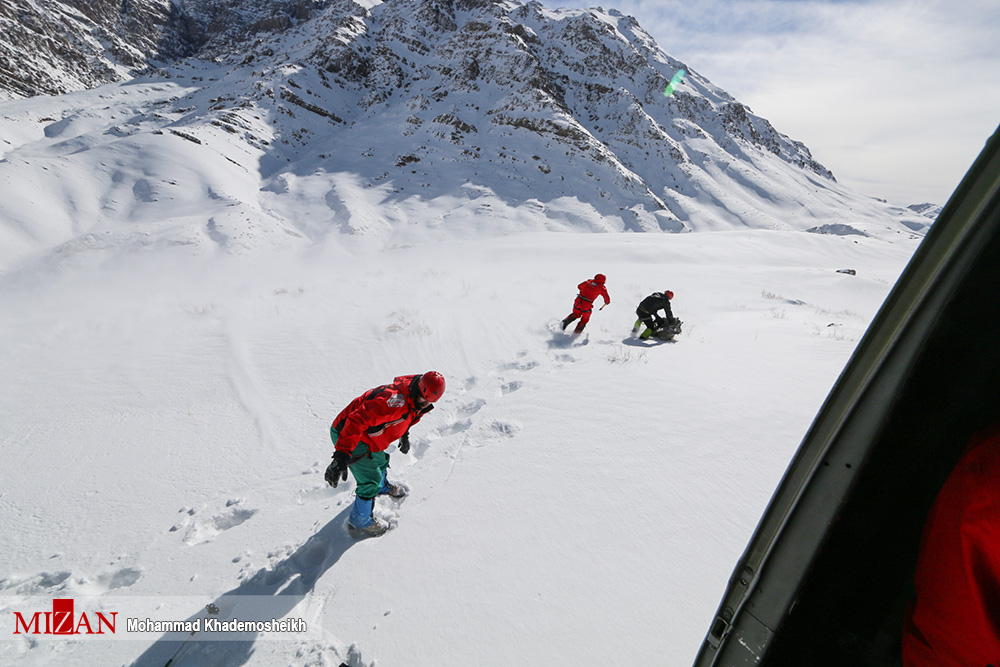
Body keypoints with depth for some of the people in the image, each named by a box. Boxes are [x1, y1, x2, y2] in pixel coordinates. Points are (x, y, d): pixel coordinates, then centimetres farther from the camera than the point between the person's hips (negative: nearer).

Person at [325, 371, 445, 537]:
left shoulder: (415, 400, -6)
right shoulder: (395, 400, -37)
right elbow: (357, 421, -43)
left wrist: (404, 435, 30)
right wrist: (341, 456, -47)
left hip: (365, 434, 9)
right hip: (346, 435, -9)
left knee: (380, 461, 29)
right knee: (371, 481, -3)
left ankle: (382, 486, 62)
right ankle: (359, 522, 22)